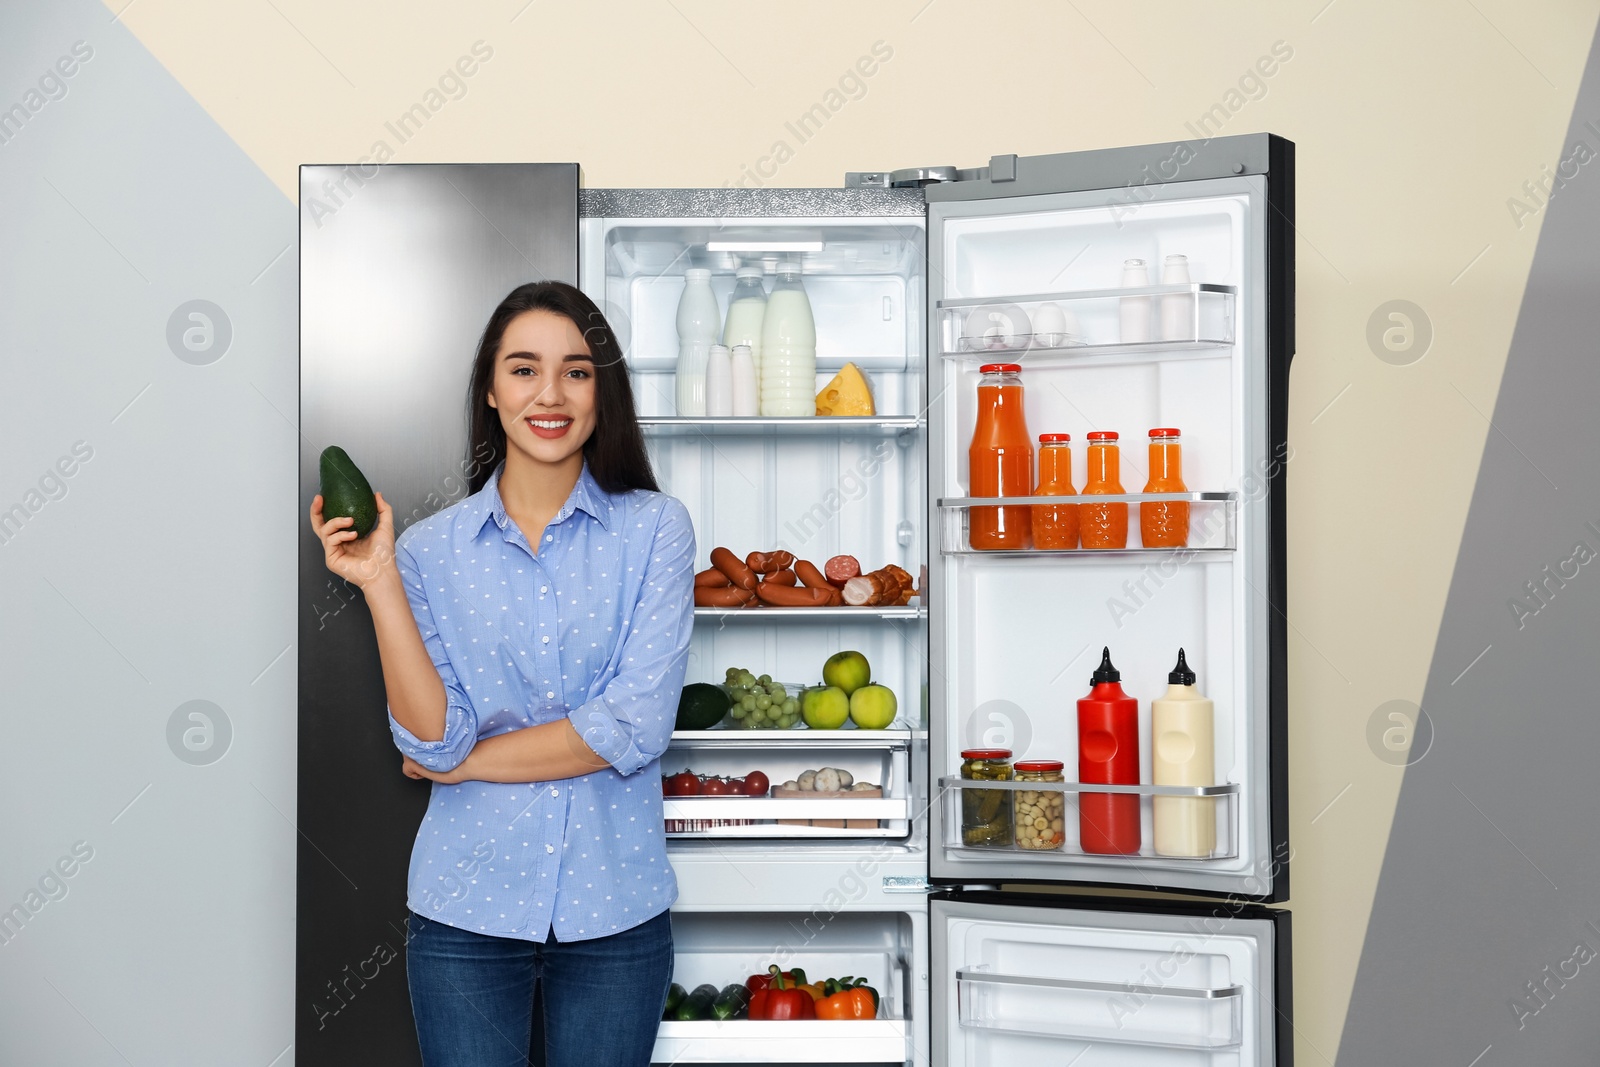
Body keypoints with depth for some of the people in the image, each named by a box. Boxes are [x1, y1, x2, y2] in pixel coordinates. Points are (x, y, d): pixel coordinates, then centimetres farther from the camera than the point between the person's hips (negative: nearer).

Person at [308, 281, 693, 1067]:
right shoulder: (431, 548, 1)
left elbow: (636, 727, -12)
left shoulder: (653, 529, -3)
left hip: (616, 907, 0)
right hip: (467, 907, 0)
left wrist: (466, 763, -7)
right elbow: (433, 739, -8)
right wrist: (380, 583, -14)